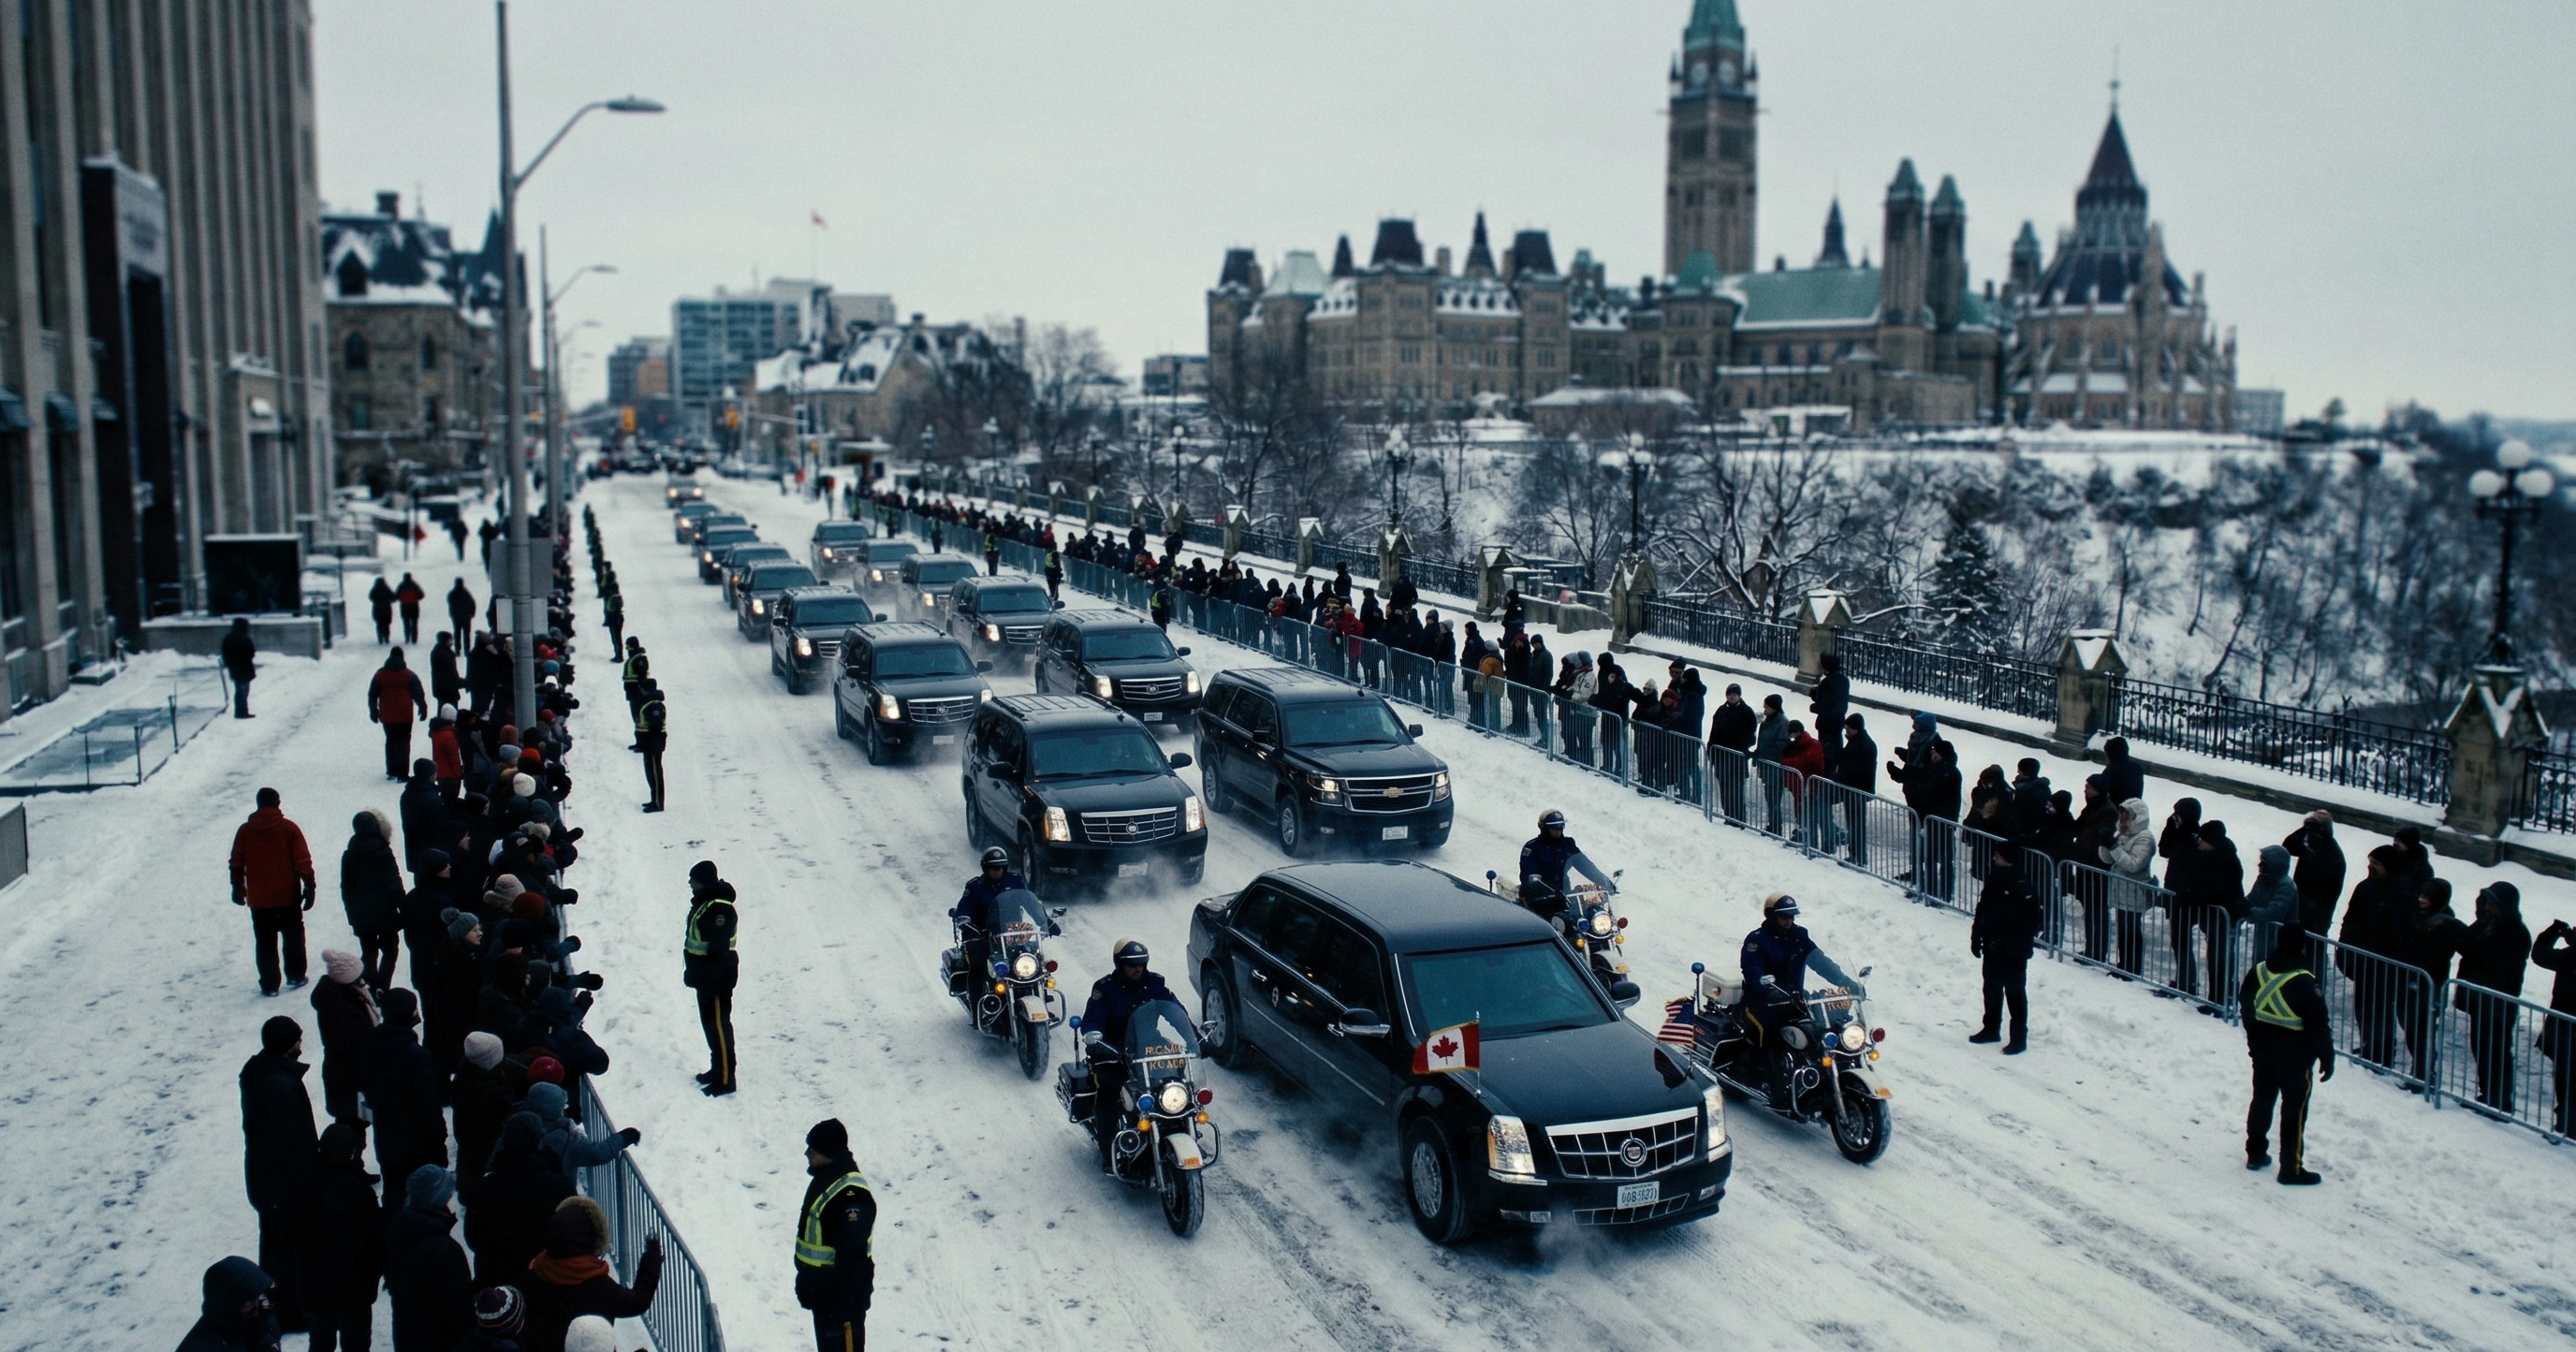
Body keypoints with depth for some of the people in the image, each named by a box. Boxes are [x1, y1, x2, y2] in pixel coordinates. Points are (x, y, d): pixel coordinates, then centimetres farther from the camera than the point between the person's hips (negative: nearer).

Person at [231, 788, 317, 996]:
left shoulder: (244, 831, -2)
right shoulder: (289, 828, -7)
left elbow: (237, 863, 6)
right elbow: (303, 861, -8)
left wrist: (237, 888, 19)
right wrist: (309, 886, -1)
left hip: (259, 899, 1)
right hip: (288, 895, -1)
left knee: (265, 942, 8)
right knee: (293, 937, 17)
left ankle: (269, 985, 9)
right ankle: (295, 975, 22)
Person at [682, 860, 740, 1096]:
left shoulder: (720, 909, -25)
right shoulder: (702, 902, 8)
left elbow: (719, 952, -26)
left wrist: (709, 983, -24)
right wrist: (692, 972, 21)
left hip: (718, 979, -10)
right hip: (704, 976, 10)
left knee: (719, 1025, -3)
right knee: (709, 1023, 20)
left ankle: (725, 1079, 5)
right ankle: (717, 1068, 33)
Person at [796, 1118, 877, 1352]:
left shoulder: (851, 1195, -27)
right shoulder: (823, 1180, 6)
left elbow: (852, 1257, -28)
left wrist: (840, 1307, -26)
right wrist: (805, 1281, 23)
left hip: (844, 1296, -10)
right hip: (822, 1290, 10)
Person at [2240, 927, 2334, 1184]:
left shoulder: (2258, 971, -3)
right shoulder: (2303, 982, -22)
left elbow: (2245, 1007, 9)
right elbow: (2317, 1023, -19)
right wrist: (2326, 1056, -8)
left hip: (2262, 1048, 6)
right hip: (2294, 1054, -6)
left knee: (2262, 1100, 18)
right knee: (2295, 1109, 3)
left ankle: (2255, 1155, 28)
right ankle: (2291, 1168, 8)